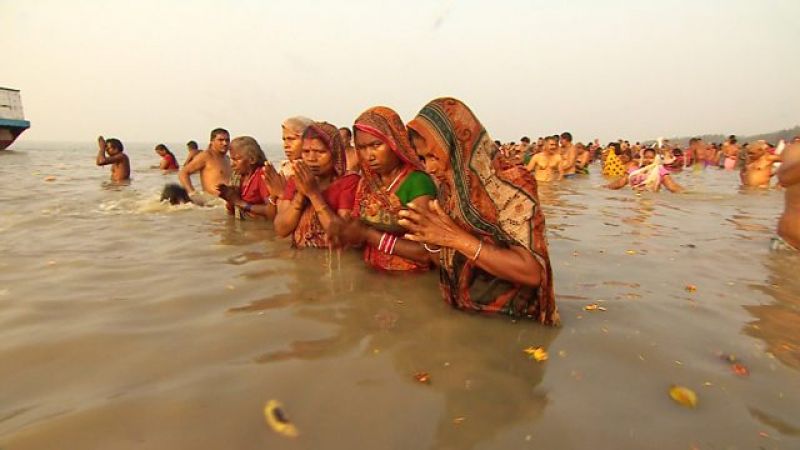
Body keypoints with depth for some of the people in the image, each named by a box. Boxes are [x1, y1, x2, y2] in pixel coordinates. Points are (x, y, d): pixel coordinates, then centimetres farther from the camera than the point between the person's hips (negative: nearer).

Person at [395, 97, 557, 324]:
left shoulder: (509, 185, -13)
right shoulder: (447, 191, 3)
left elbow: (532, 272, -21)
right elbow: (448, 263, 9)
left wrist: (455, 237, -24)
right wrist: (430, 241, -11)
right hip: (460, 314, 5)